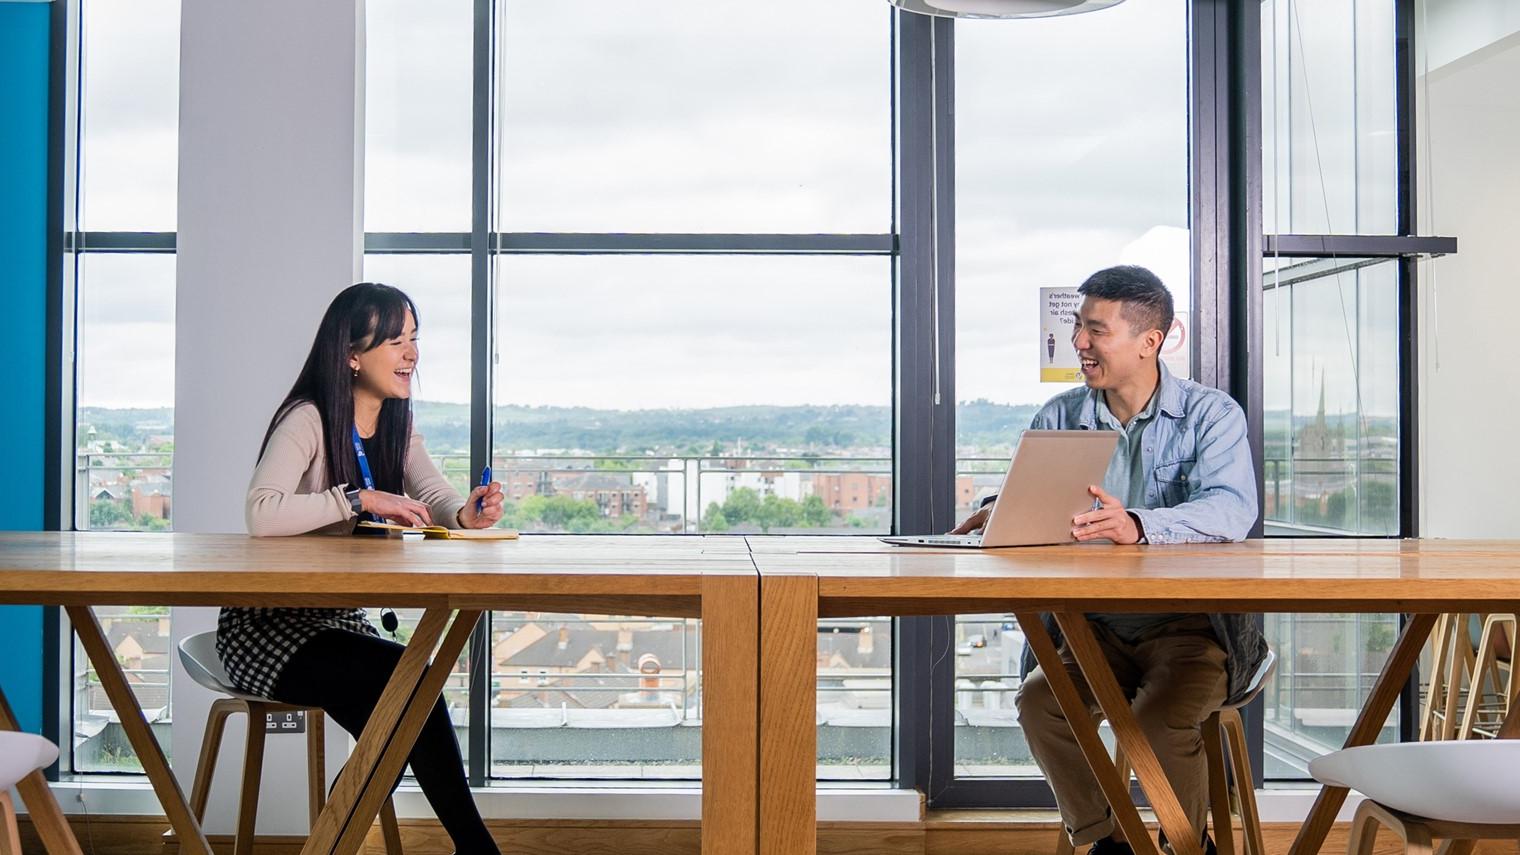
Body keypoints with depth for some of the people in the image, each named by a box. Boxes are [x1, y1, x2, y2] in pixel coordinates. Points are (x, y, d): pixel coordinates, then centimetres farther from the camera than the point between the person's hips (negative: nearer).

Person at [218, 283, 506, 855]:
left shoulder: (396, 425, 8)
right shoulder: (307, 421, -17)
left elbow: (437, 498, -4)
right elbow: (262, 513, -33)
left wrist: (467, 514, -26)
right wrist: (360, 499, -31)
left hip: (339, 618, 7)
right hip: (269, 626, -7)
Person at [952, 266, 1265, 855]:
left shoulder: (1211, 414, -3)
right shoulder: (1059, 418, 9)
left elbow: (1231, 509, -21)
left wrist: (1137, 526, -40)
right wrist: (1000, 515, -21)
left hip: (1192, 624, -3)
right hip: (1093, 627, 4)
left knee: (1160, 718, -29)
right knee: (1037, 699, -23)